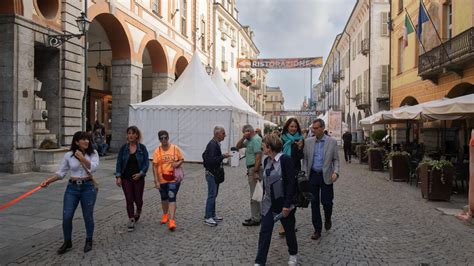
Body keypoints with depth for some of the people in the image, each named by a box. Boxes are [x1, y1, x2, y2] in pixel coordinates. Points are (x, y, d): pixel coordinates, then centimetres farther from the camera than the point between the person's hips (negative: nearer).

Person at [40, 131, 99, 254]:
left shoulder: (93, 153, -2)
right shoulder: (68, 155, -1)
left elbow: (93, 167, -17)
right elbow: (61, 173, 2)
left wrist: (81, 157, -18)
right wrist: (48, 180, -11)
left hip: (88, 187, -1)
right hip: (72, 188, 1)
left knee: (88, 216, 8)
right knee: (66, 216, 1)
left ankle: (89, 241, 27)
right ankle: (67, 242, 23)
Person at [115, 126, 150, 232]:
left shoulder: (142, 148, -3)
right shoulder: (123, 148, 1)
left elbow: (146, 162, -3)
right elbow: (119, 163, 2)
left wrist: (141, 173, -16)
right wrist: (118, 176, -6)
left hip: (138, 178, -1)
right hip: (126, 178, 1)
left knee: (138, 199, 6)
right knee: (129, 200, 0)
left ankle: (138, 211, 40)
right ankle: (131, 220, 11)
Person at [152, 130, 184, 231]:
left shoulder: (175, 148, -6)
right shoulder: (157, 151, -6)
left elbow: (182, 159, 6)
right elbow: (155, 167, -7)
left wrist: (177, 163, -18)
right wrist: (156, 181, -12)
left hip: (174, 178, -2)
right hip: (162, 179, 2)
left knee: (172, 198, -11)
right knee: (164, 198, 20)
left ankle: (171, 221, -11)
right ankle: (165, 214, 43)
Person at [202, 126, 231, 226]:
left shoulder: (216, 144, 12)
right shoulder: (212, 145, -19)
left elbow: (204, 155, 21)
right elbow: (211, 160, -27)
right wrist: (223, 156, -22)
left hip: (215, 173, 10)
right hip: (212, 174, -10)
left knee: (213, 195, 15)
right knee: (212, 195, -5)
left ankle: (212, 215, 24)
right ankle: (208, 217, 2)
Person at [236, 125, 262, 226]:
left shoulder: (256, 139, -14)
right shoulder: (249, 140, 16)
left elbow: (258, 156, -23)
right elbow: (238, 146, 18)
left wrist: (255, 171, -26)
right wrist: (243, 138, 2)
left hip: (254, 169, -10)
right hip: (251, 168, 10)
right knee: (254, 194, 15)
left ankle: (255, 219, 1)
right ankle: (255, 216, 24)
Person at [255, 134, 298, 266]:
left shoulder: (285, 159, -18)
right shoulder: (267, 160, 4)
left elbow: (291, 183, -21)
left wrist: (287, 204, -22)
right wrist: (264, 198, 17)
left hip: (283, 203, -6)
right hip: (268, 203, 6)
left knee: (289, 230, 13)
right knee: (264, 232, 4)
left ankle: (293, 255, 37)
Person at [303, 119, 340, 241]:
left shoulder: (332, 142, -2)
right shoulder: (308, 142, 3)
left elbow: (336, 159, 1)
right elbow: (305, 159, 7)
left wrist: (335, 172, -14)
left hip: (326, 176, -2)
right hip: (312, 176, 2)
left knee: (327, 202, 2)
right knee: (314, 203, 5)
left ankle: (327, 219, 36)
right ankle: (317, 230, 17)